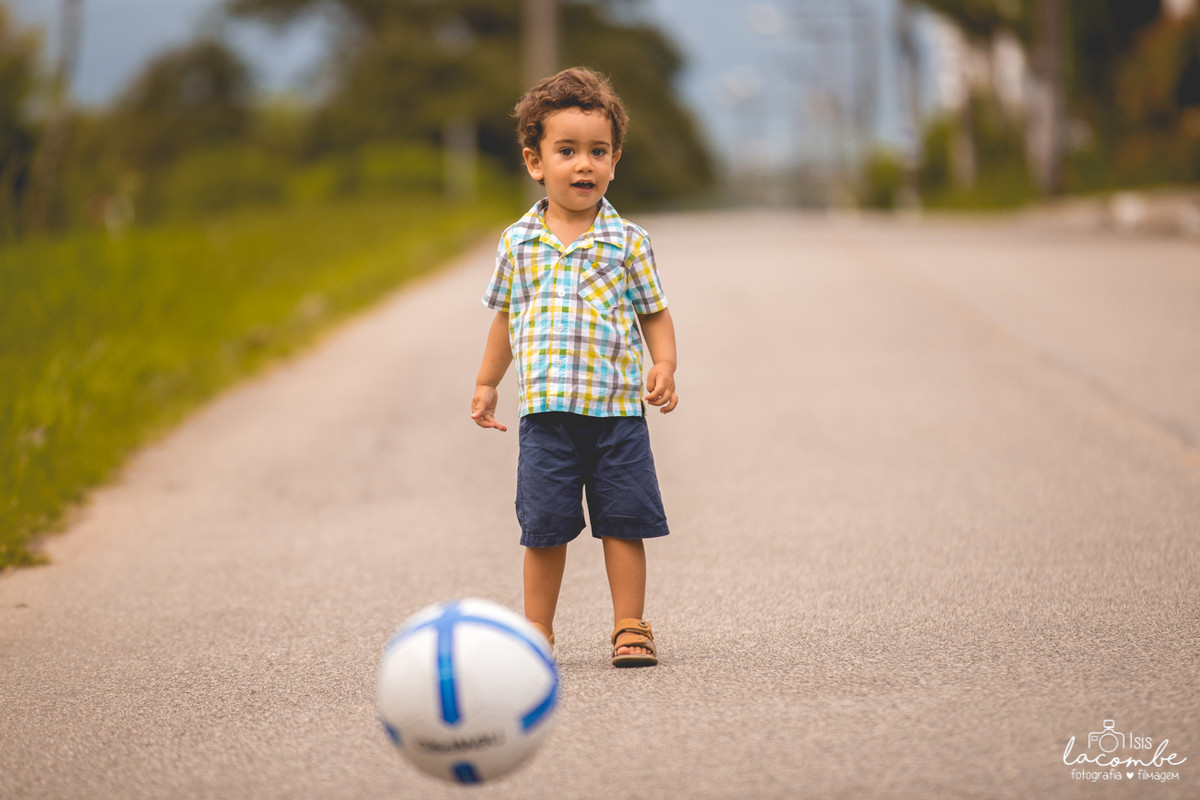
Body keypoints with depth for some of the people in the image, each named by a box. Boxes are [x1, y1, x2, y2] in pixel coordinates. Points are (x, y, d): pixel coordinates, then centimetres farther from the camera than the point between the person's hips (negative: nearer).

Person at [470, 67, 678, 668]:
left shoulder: (626, 241, 2)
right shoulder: (517, 242, 6)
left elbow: (655, 313, 7)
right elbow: (506, 316, 18)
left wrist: (664, 366, -9)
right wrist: (486, 383, 19)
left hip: (617, 408, -1)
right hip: (546, 410, 1)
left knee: (624, 522, 1)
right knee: (545, 527, 4)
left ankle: (630, 627, 13)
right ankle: (536, 630, 16)